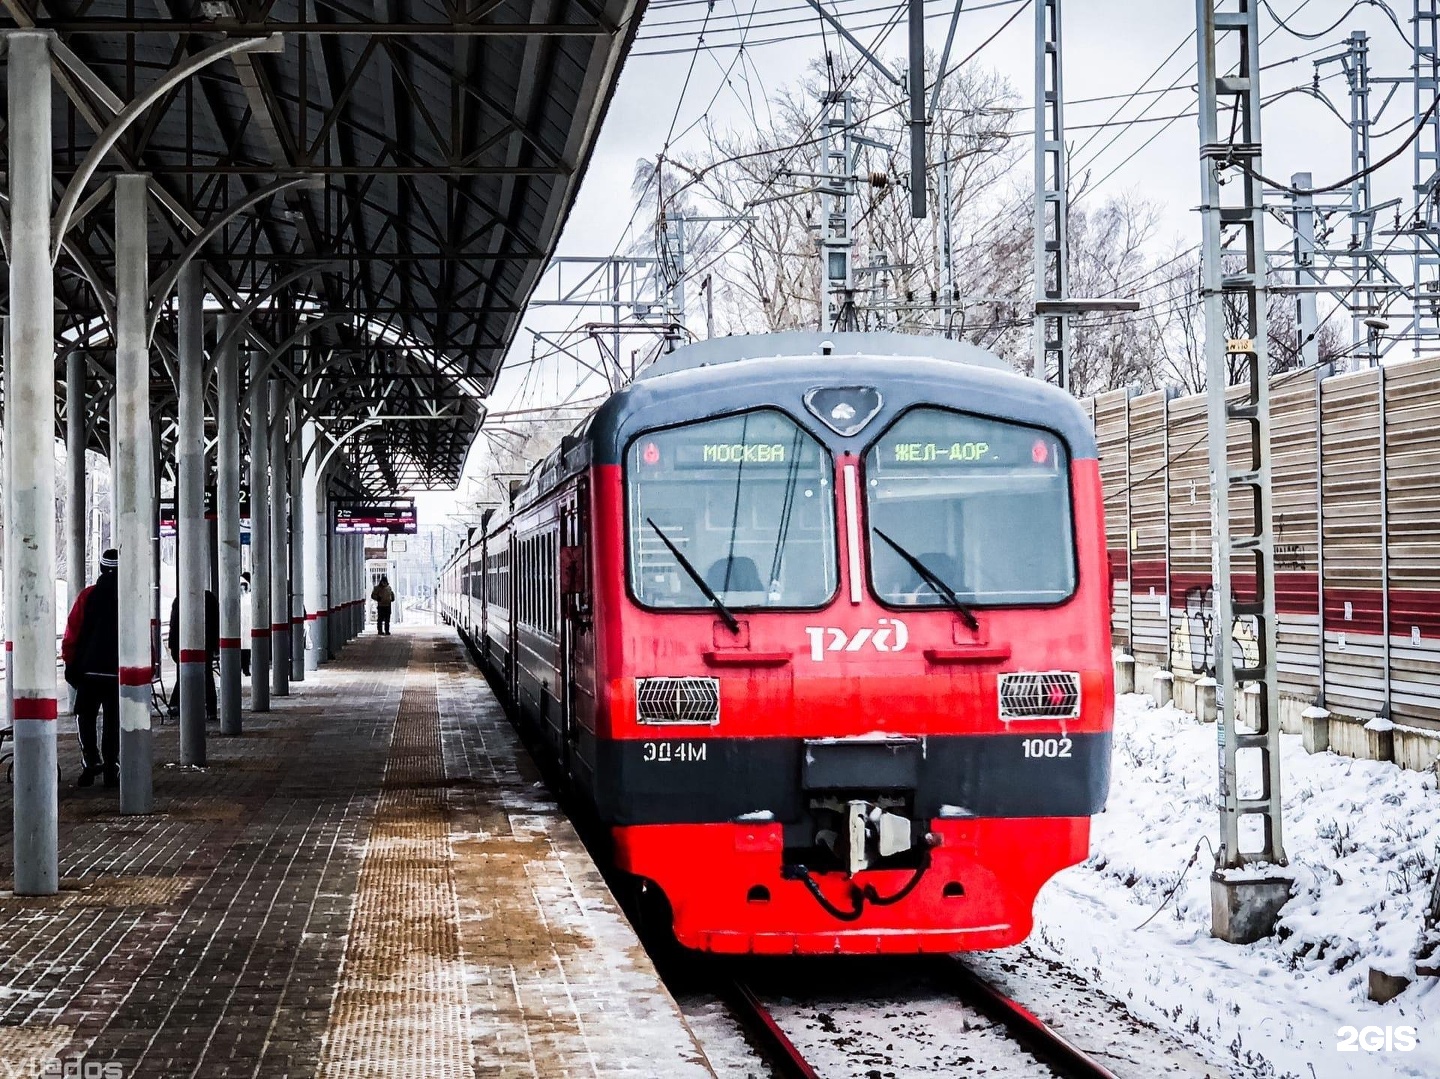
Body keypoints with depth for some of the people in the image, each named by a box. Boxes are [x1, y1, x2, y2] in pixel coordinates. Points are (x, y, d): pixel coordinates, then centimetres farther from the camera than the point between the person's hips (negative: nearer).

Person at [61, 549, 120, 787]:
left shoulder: (87, 596, -2)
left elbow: (72, 633, -2)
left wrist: (70, 663, 5)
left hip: (89, 667, -1)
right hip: (120, 671, 1)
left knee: (85, 716, 10)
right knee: (113, 720, 8)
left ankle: (90, 760, -6)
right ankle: (111, 769, 6)